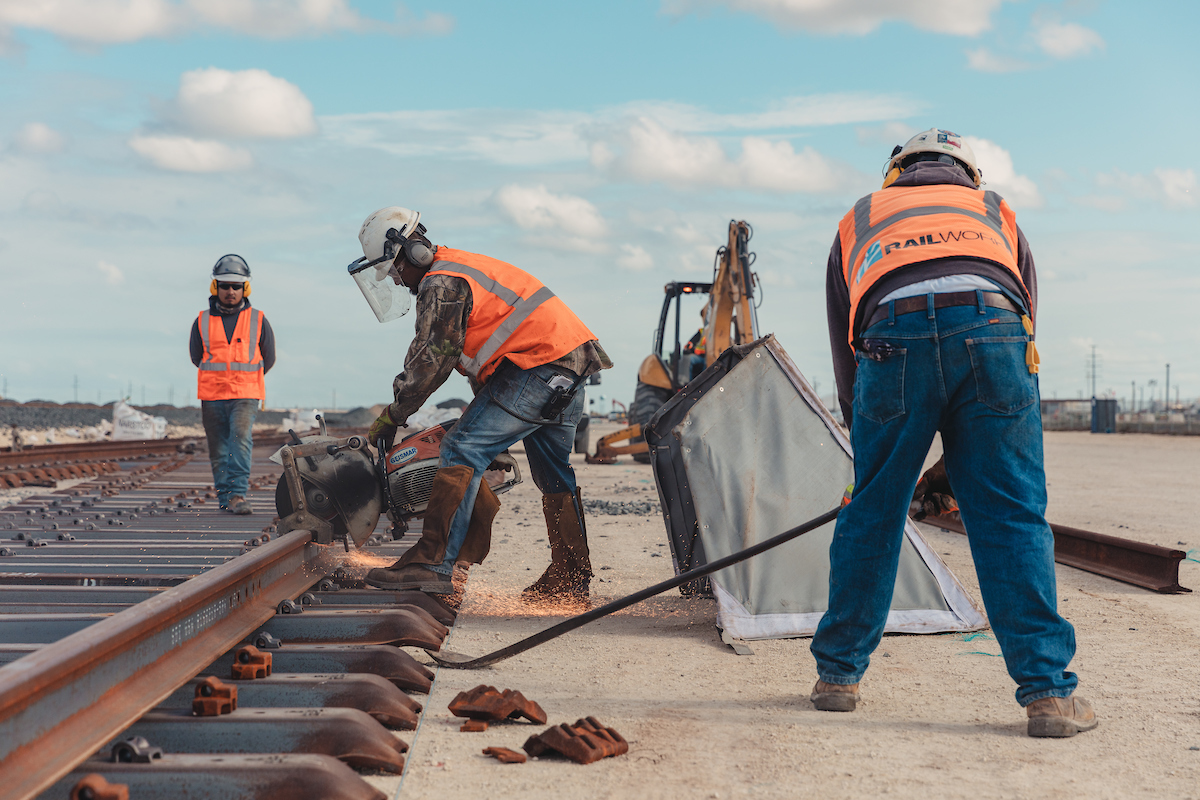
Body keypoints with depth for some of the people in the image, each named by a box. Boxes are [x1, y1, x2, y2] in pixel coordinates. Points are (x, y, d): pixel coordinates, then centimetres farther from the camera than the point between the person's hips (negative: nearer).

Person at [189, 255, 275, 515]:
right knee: (218, 451, 5)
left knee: (241, 438, -20)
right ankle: (225, 497, 16)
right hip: (211, 396, 2)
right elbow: (196, 358, 16)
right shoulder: (202, 322, 6)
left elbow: (268, 359, 12)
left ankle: (238, 493, -22)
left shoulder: (258, 321, 4)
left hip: (246, 396, -2)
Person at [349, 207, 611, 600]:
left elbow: (431, 362, -12)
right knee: (554, 475, 18)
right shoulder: (459, 267, 24)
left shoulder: (441, 284, -10)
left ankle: (432, 563, -20)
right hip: (571, 367, 11)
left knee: (463, 450, -14)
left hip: (538, 367, -11)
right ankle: (571, 579, 26)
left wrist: (392, 416, -2)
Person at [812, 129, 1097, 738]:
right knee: (1012, 516, 5)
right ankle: (1047, 690, 3)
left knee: (870, 514, 13)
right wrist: (964, 458, 35)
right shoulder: (995, 212, 37)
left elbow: (843, 341, 32)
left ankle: (837, 672, 23)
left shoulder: (859, 221, 36)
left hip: (893, 335, 0)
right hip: (990, 329, 0)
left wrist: (865, 428, 38)